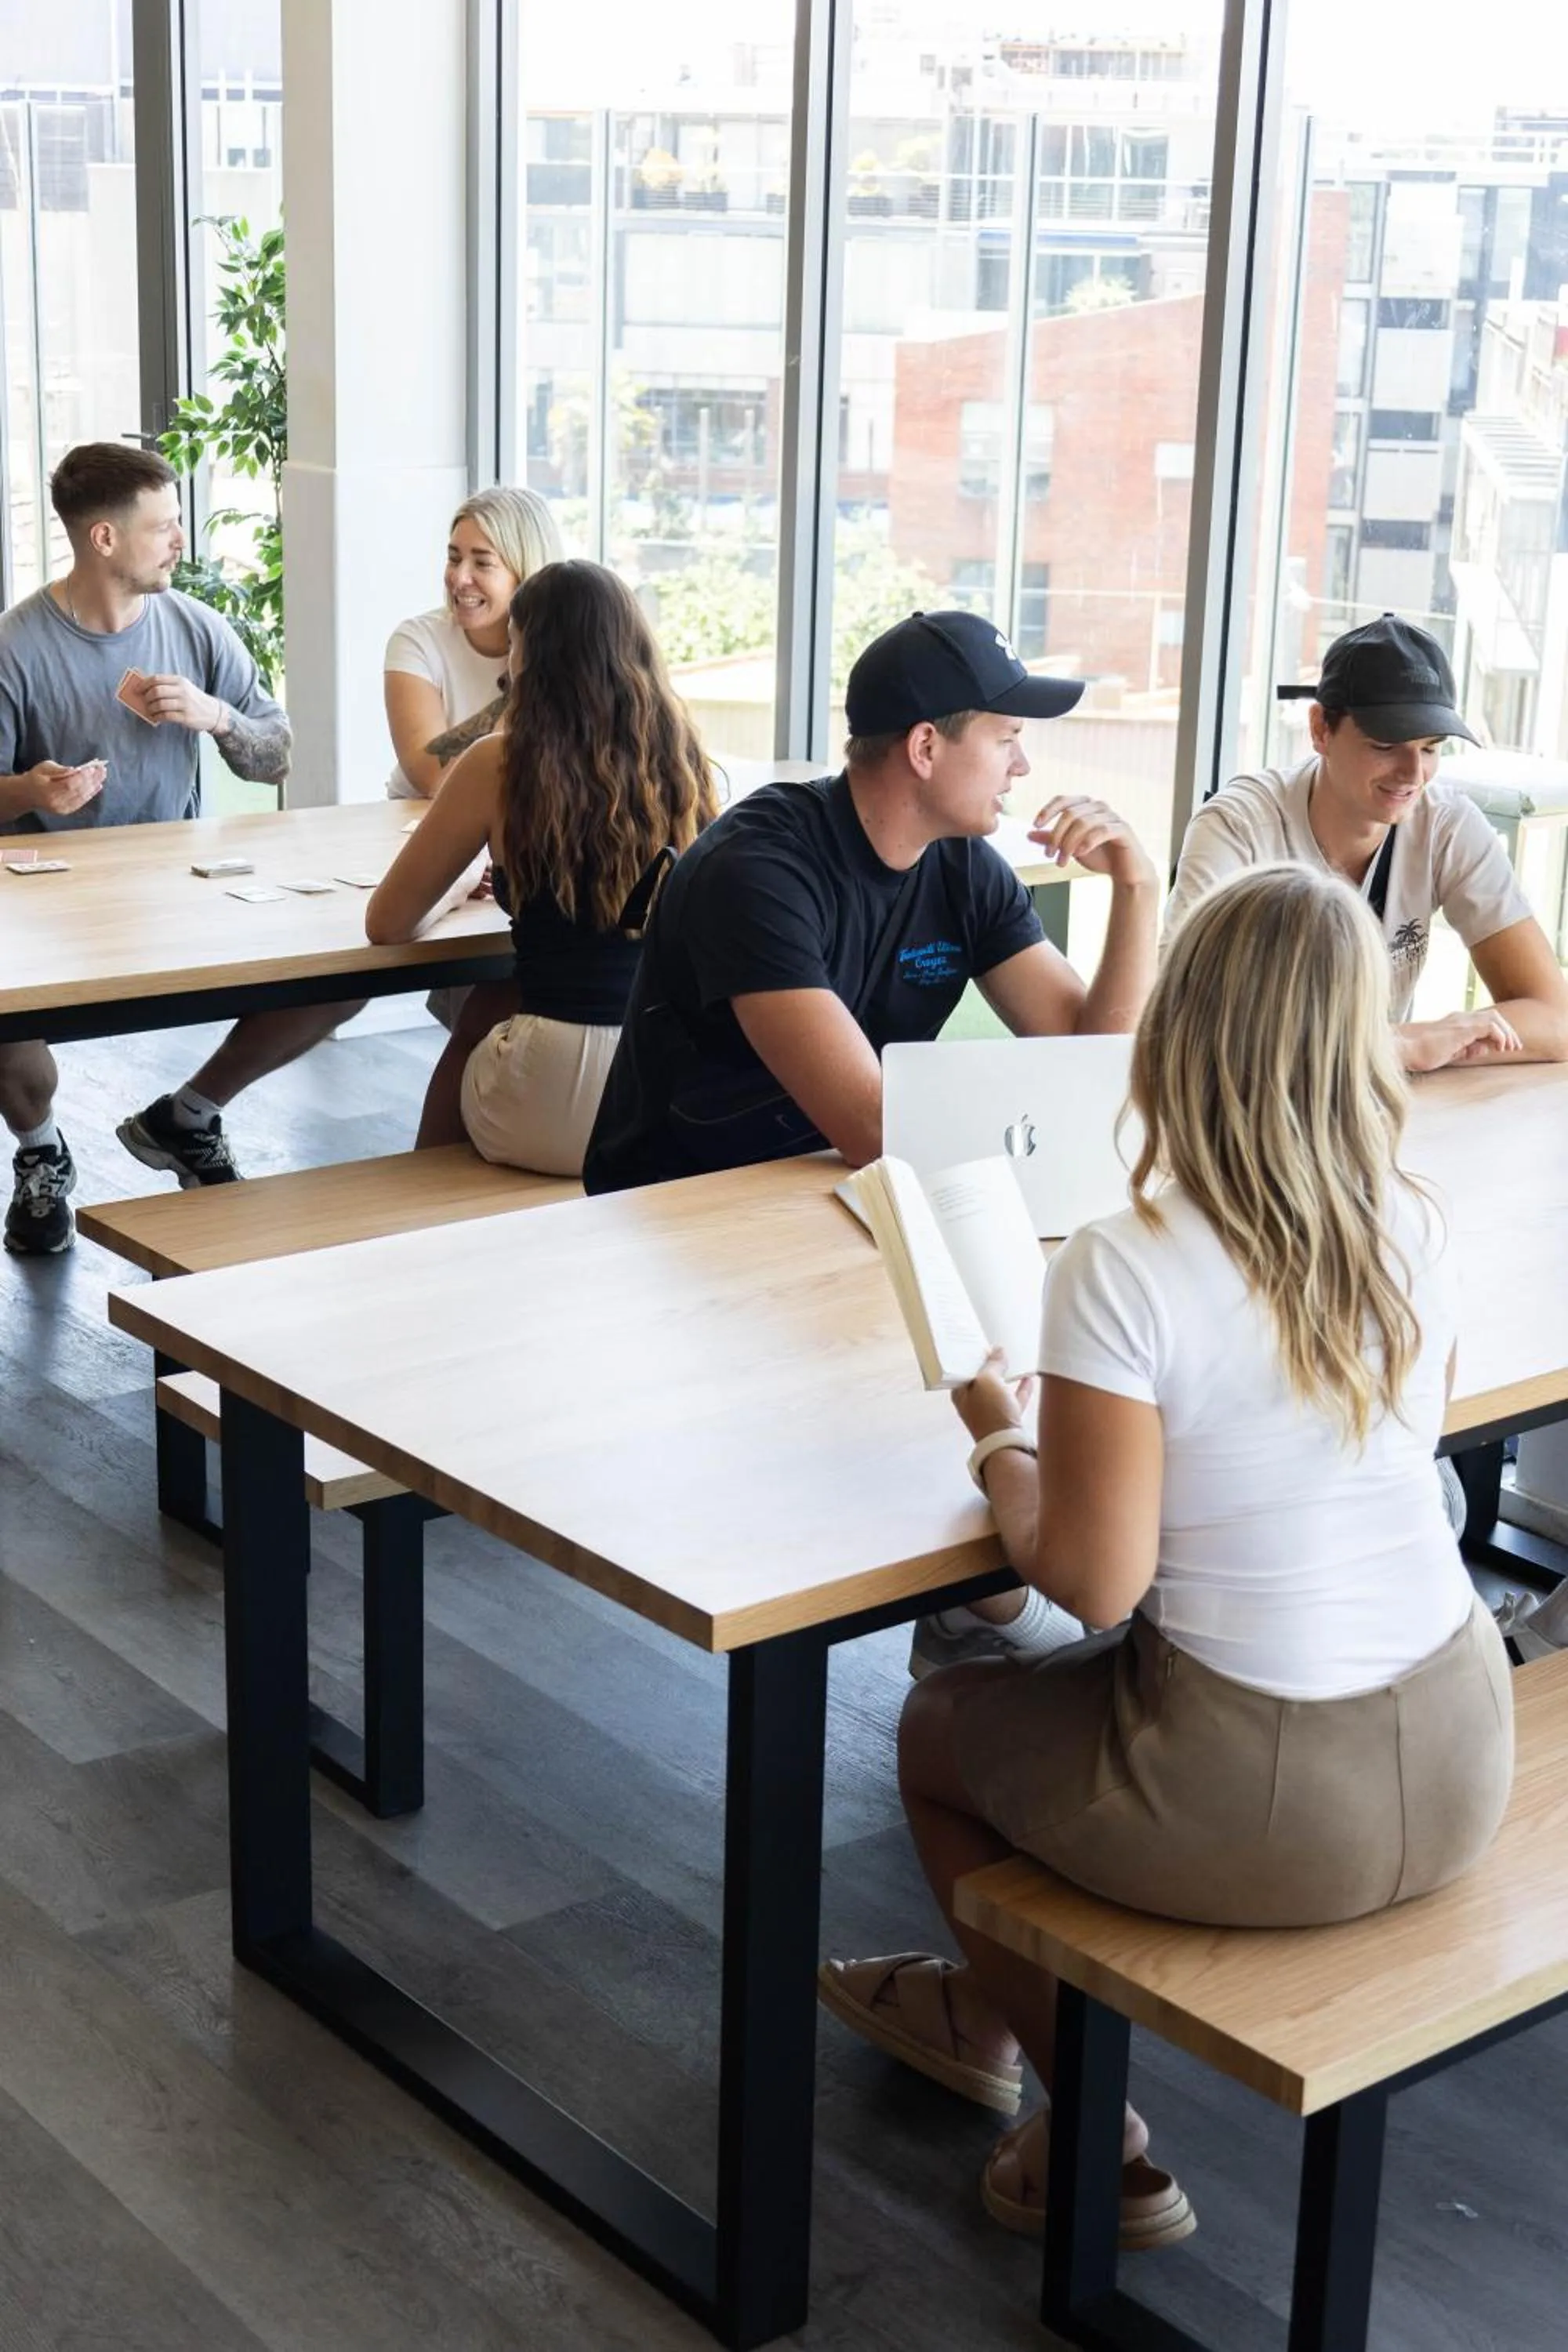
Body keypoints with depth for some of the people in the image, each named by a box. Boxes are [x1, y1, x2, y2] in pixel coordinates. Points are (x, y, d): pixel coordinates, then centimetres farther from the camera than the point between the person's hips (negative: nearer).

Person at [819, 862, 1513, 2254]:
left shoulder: (1123, 1272, -21)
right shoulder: (1417, 1234, -3)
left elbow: (1095, 1579, -19)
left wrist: (1000, 1446, 0)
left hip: (1264, 1805, -6)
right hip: (1462, 1758, 6)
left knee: (943, 1726, 24)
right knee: (1088, 1686, 33)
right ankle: (987, 2006, 53)